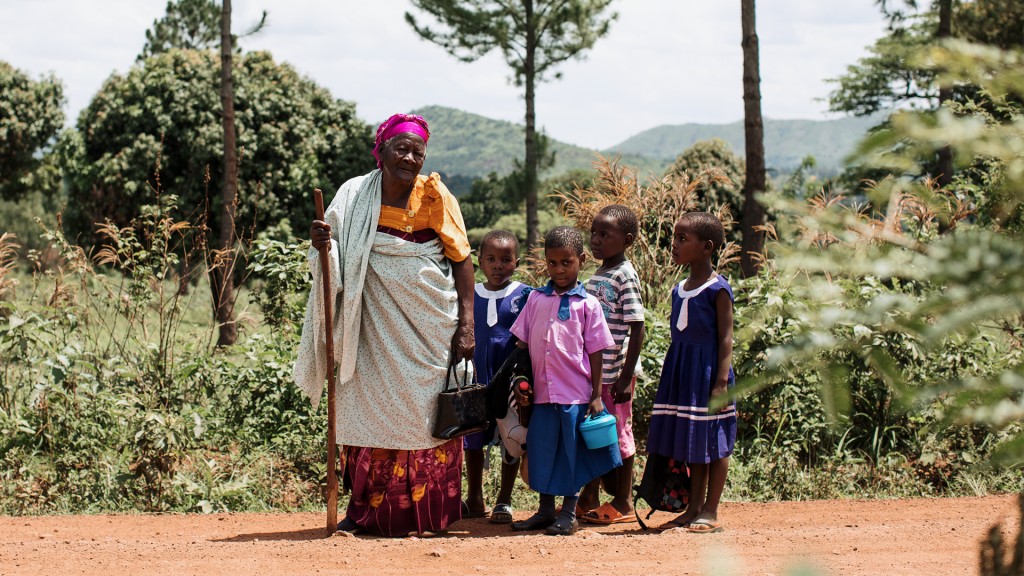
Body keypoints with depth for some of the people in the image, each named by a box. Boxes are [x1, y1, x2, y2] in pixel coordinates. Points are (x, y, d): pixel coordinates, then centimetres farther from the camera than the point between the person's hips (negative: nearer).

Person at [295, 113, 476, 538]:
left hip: (430, 325, -1)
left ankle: (426, 515, 9)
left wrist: (466, 324, -7)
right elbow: (339, 263, 4)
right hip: (376, 324, 1)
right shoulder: (356, 196, -1)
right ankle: (364, 509, 8)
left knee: (427, 412, 1)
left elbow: (461, 259, -1)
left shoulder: (435, 196, -4)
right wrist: (323, 244, -20)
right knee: (368, 407, -1)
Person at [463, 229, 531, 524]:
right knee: (472, 438, 9)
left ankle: (504, 500, 15)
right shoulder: (468, 295, 5)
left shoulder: (523, 296, -3)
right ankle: (474, 499, 23)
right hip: (476, 380, 3)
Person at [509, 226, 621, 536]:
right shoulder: (536, 299, 7)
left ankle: (569, 513, 12)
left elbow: (595, 353, -1)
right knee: (541, 450, 9)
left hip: (576, 393, -3)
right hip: (542, 392, 3)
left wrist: (597, 395, -4)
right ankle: (546, 510, 22)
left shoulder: (587, 304, -2)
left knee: (572, 452, 3)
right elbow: (523, 343, 11)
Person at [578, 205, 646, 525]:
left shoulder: (625, 276, -13)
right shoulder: (597, 275, 12)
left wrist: (626, 376, -19)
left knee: (619, 433, 0)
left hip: (615, 372, -8)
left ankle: (624, 504, 9)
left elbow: (637, 329, -16)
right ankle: (590, 498, 21)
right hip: (592, 372, 8)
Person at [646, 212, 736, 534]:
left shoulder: (717, 289, -10)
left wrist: (722, 380, -19)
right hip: (681, 373, 8)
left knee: (713, 443, -1)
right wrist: (670, 379, 17)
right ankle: (693, 508, 17)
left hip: (708, 371, -8)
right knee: (692, 444, 11)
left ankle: (710, 511, 4)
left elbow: (725, 337, -13)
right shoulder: (679, 290, 12)